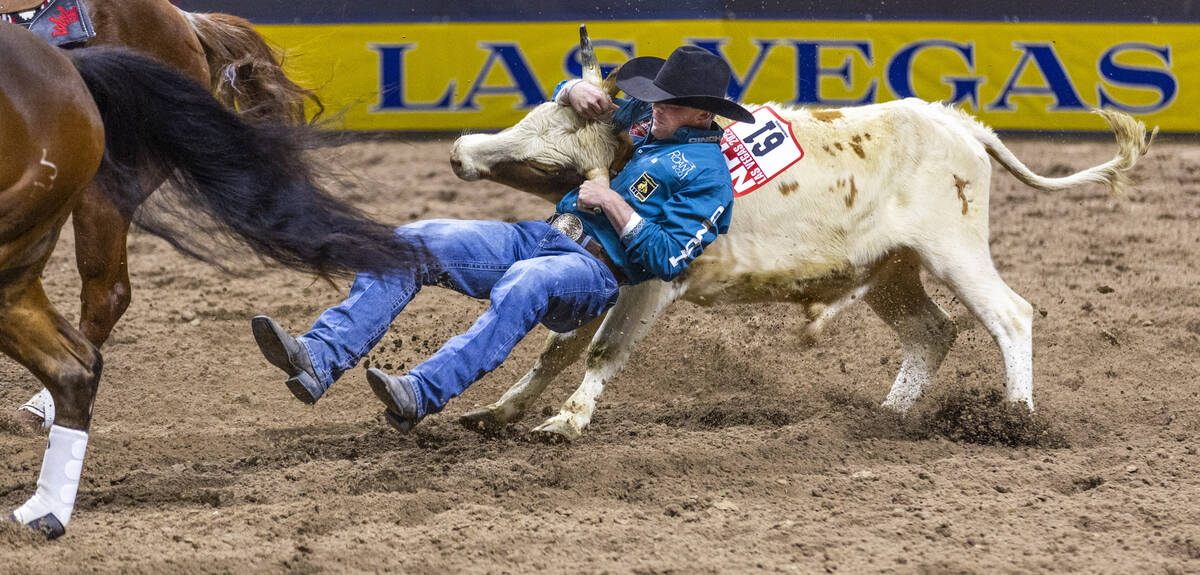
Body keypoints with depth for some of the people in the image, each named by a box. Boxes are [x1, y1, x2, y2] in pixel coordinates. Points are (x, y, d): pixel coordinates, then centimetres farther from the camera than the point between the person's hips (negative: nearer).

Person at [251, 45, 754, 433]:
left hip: (595, 271, -8)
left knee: (523, 285, -43)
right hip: (538, 238, 8)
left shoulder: (708, 174, -4)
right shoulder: (647, 120, 19)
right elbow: (564, 102, 33)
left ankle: (421, 394, -56)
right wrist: (577, 91, 10)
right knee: (411, 245, -11)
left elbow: (666, 260, -13)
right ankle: (318, 359, -26)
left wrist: (612, 202, -13)